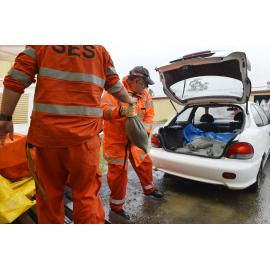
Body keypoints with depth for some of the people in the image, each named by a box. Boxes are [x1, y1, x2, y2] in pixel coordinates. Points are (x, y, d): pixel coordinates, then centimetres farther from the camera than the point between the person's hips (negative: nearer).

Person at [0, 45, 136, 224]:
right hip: (84, 135, -1)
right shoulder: (100, 50, 12)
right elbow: (116, 88, 19)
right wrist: (130, 100, 38)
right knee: (86, 194, 8)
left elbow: (15, 79, 3)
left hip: (46, 132, 1)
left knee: (49, 193, 15)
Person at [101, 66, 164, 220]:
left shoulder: (145, 94, 4)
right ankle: (116, 205, 19)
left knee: (145, 163, 18)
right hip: (116, 139, -6)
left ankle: (149, 188, 45)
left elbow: (149, 115, 3)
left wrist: (145, 129, -15)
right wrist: (119, 111, -45)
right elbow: (103, 109, -26)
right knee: (118, 170, -2)